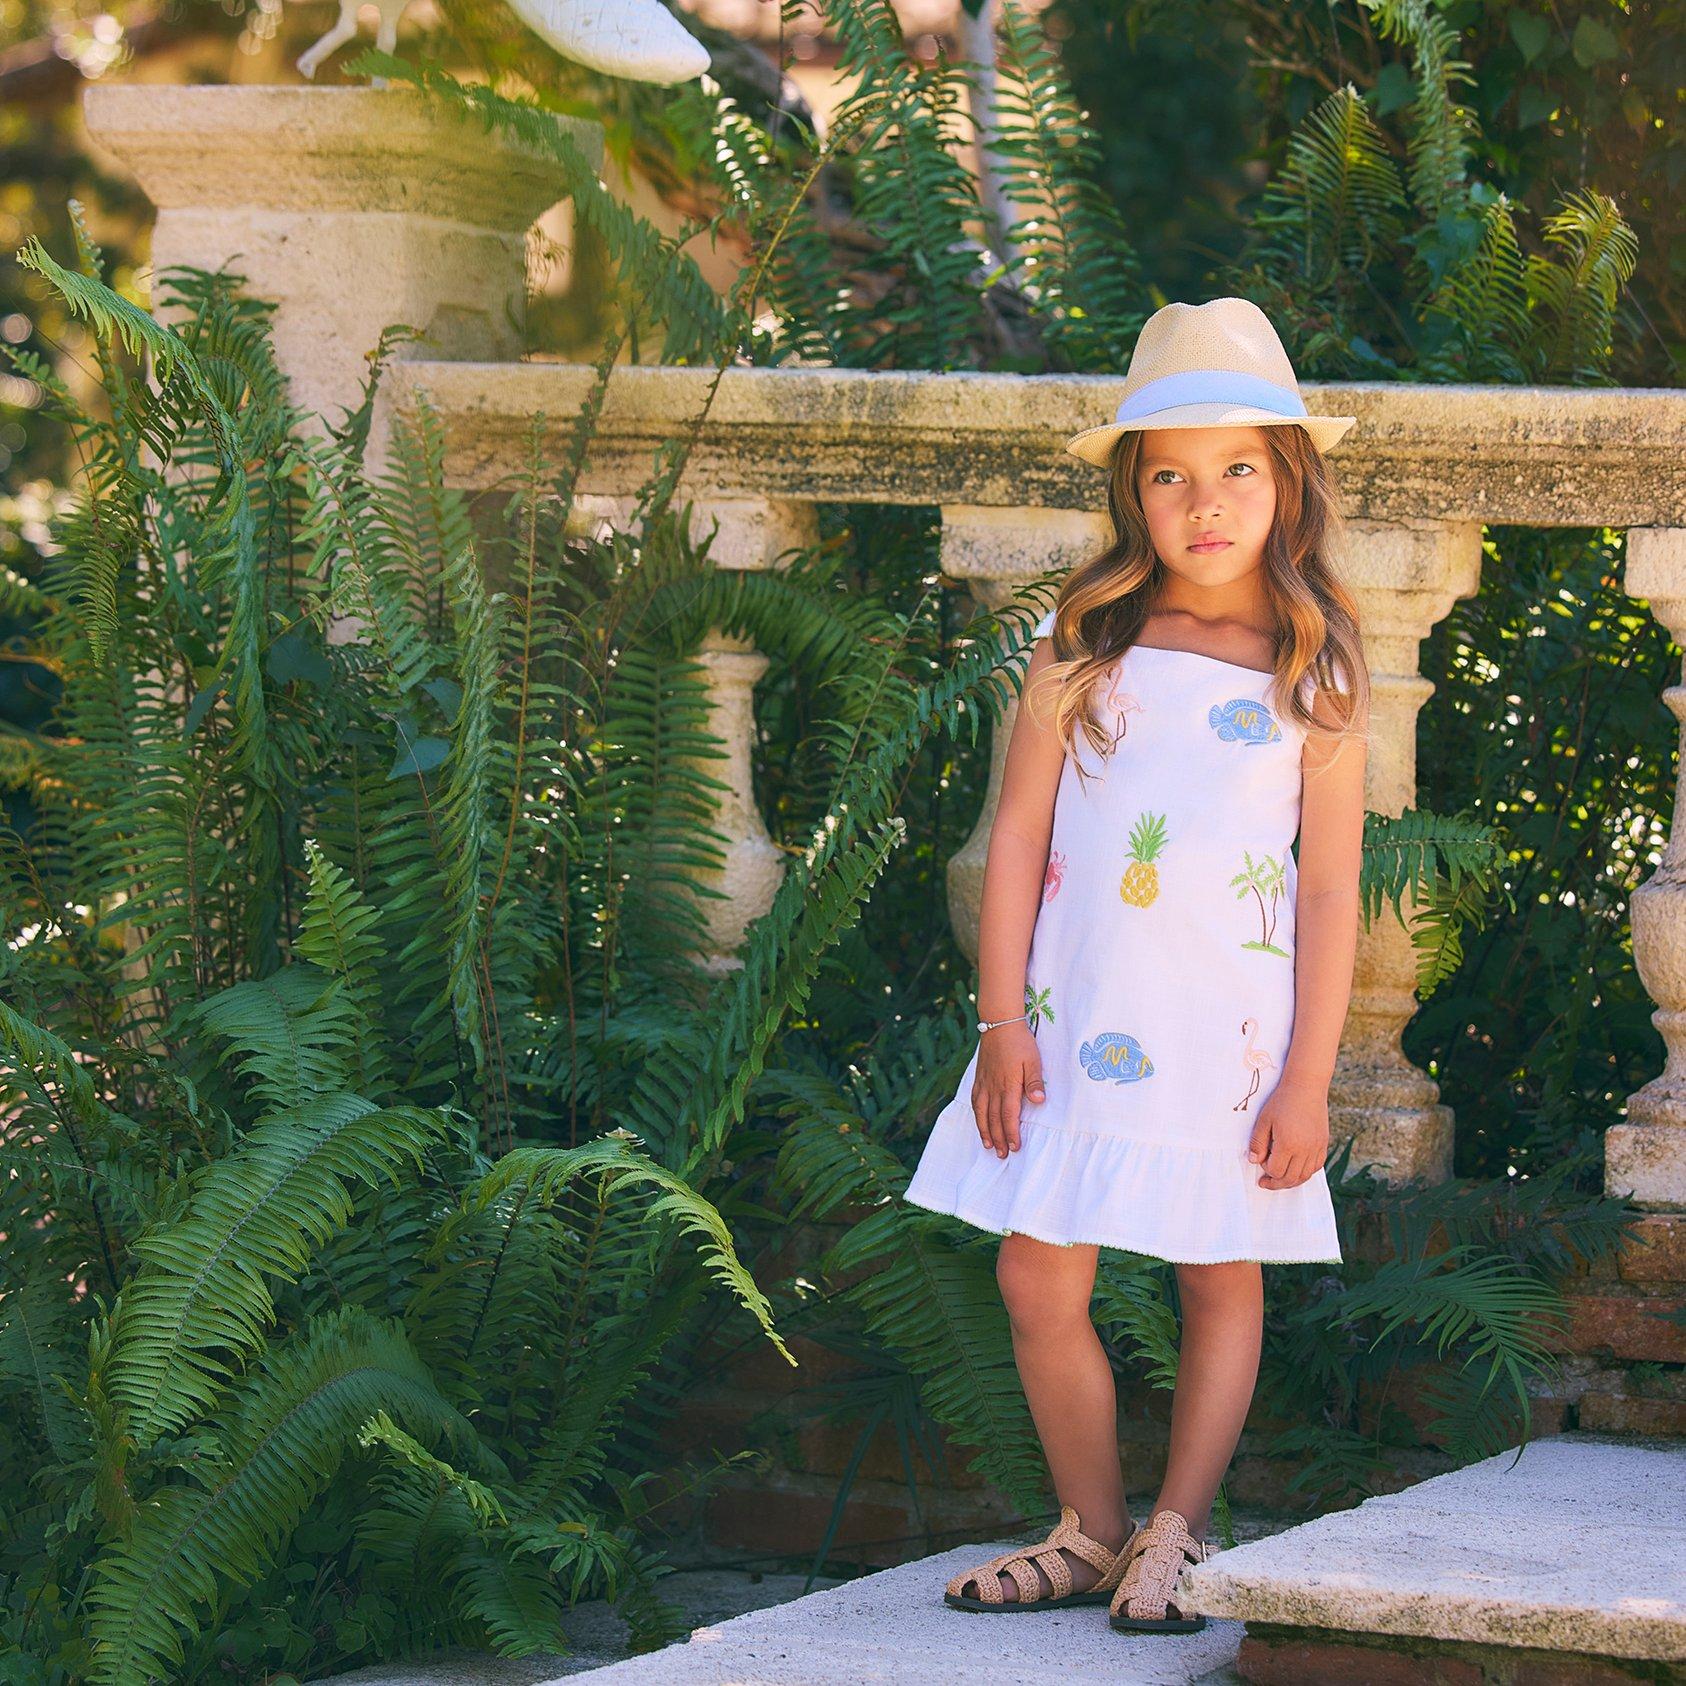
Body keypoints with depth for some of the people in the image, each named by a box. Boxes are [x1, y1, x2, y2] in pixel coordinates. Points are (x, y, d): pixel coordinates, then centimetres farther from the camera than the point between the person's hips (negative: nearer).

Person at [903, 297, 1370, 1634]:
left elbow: (1332, 889, 0)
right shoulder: (1084, 647, 3)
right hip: (1073, 1022, 1)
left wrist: (1309, 1077, -5)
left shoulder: (1317, 676, 0)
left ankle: (1176, 1537, 21)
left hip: (1229, 1039, -1)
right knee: (1041, 1282, 0)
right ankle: (1092, 1535, 16)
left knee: (1224, 1282, 7)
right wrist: (1002, 1025, -2)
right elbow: (1019, 836, 4)